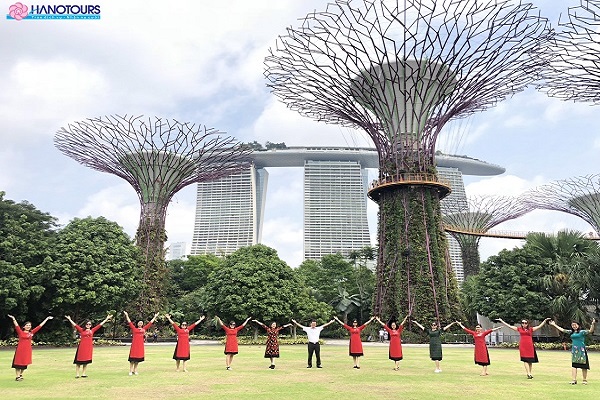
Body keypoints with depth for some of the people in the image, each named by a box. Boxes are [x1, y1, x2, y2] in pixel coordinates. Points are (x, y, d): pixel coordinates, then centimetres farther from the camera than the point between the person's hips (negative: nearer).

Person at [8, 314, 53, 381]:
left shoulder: (31, 332, 7)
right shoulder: (20, 332, -2)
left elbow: (40, 326, 10)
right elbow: (16, 325, -15)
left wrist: (47, 319, 11)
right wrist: (13, 319, -29)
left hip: (28, 350, 4)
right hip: (20, 350, -4)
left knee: (25, 363, 12)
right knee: (18, 363, 3)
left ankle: (21, 375, 29)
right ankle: (17, 376, 13)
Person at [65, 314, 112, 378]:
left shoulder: (92, 330, 9)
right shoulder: (82, 330, 3)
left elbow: (100, 325, 11)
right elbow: (75, 325, 1)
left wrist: (106, 319, 12)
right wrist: (69, 319, -2)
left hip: (89, 347, 3)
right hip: (82, 347, -3)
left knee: (86, 361, 9)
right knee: (79, 361, 3)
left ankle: (83, 374, 17)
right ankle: (77, 374, 12)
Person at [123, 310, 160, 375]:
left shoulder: (144, 329, 11)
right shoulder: (134, 329, 4)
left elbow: (150, 323, 16)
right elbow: (129, 322, 0)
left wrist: (155, 317, 20)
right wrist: (126, 315, -5)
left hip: (140, 345, 3)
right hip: (134, 345, -3)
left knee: (138, 359, 9)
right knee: (132, 359, 0)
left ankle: (135, 370, 19)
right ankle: (130, 371, 8)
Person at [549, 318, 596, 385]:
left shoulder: (582, 332, -2)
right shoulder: (571, 332, 13)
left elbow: (590, 331, -17)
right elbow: (562, 330, 22)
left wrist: (593, 324, -31)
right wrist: (554, 325, 27)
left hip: (581, 350, -5)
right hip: (574, 350, 5)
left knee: (583, 365, 2)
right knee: (574, 365, 3)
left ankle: (585, 380, 14)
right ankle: (574, 380, 6)